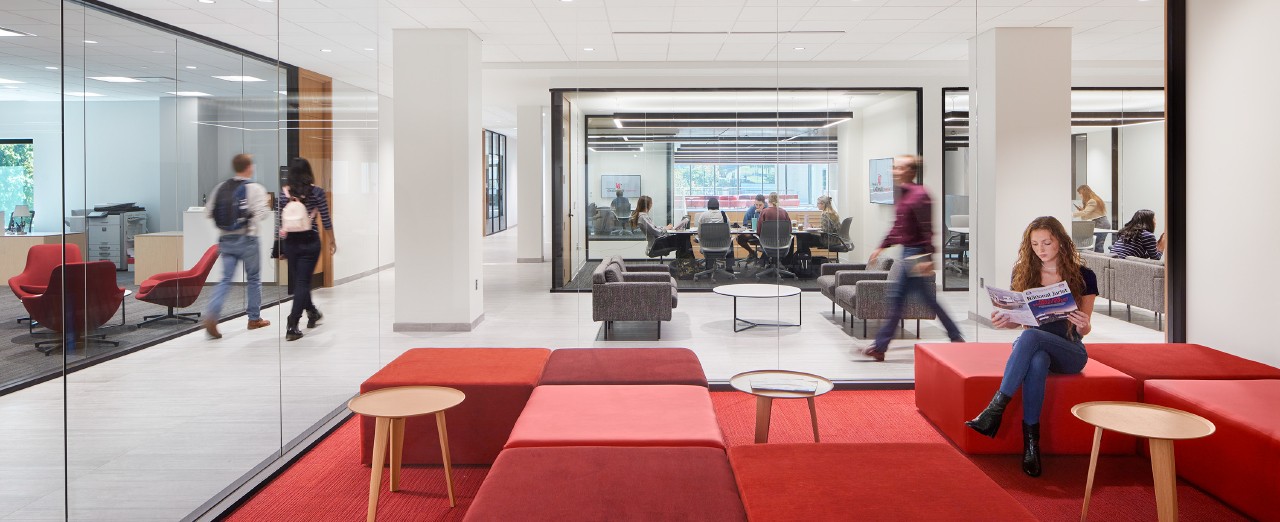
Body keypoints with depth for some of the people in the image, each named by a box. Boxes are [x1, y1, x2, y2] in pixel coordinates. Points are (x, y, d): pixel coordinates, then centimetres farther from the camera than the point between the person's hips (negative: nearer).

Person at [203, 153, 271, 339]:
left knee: (226, 279, 5)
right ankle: (254, 318, 22)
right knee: (253, 279, 12)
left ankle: (212, 315, -16)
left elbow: (209, 213, 6)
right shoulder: (255, 188, -9)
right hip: (247, 239, -4)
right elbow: (261, 212, -17)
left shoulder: (221, 188, 6)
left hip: (225, 239, 4)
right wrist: (268, 205, 2)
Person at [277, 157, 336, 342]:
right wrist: (332, 241, 9)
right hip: (310, 242, -2)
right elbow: (326, 220, -3)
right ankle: (292, 327, -8)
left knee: (298, 281, 19)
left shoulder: (283, 193, -2)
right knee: (302, 282, -1)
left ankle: (312, 313, 38)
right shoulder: (317, 192, -6)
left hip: (291, 242, 2)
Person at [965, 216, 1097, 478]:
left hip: (1069, 352, -2)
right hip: (1033, 348, 2)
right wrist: (1002, 321, -14)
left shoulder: (1084, 276, -1)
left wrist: (1083, 325, -24)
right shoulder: (1023, 273, 5)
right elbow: (1016, 319, 9)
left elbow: (1084, 330, 0)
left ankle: (996, 408, -38)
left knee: (1030, 336, -36)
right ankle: (1031, 441, -37)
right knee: (1037, 361, -38)